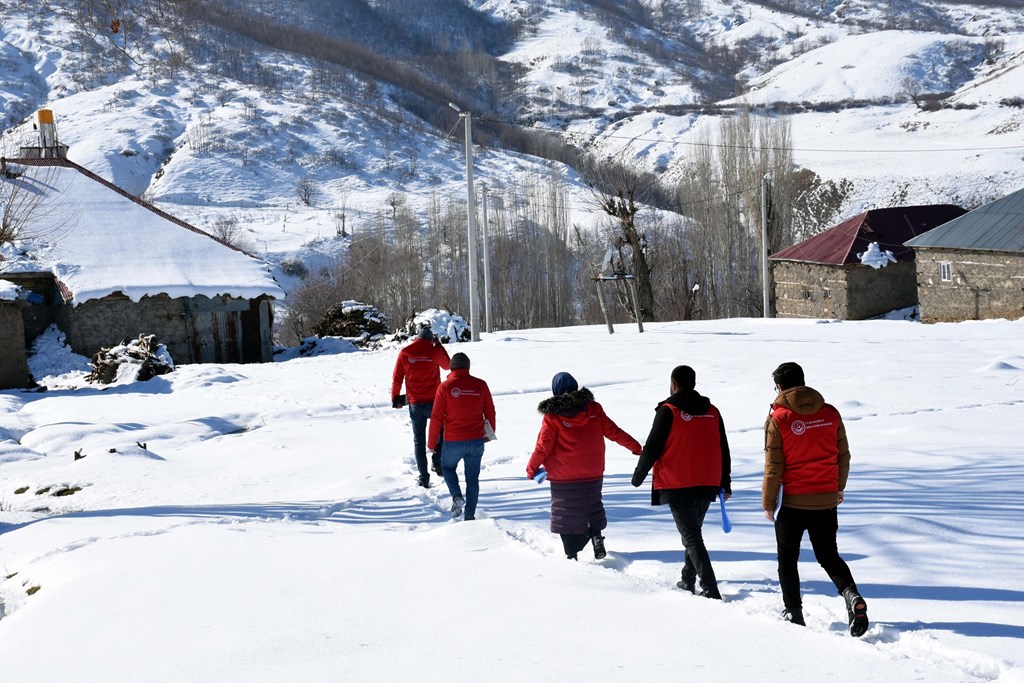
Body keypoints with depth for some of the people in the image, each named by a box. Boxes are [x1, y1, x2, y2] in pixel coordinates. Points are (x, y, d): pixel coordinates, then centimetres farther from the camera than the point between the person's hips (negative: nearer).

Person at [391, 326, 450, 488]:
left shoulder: (404, 353, -3)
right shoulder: (434, 351, -7)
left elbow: (397, 378, 1)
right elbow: (447, 365, 12)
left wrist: (395, 398, 12)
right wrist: (438, 345, 18)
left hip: (415, 403, 1)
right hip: (433, 401, -1)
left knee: (419, 439, 9)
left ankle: (424, 477, 7)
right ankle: (438, 462, 8)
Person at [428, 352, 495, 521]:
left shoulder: (445, 387, -9)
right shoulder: (481, 385, -2)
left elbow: (436, 418, -7)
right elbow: (490, 412, 8)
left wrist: (432, 443, 3)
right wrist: (491, 432, 25)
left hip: (453, 442, -2)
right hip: (476, 441, 2)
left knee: (448, 467, 24)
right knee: (472, 478, 14)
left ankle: (457, 496, 2)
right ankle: (470, 515, 15)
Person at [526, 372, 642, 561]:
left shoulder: (552, 416, -12)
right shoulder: (593, 408, -3)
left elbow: (543, 446, -8)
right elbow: (612, 431, 1)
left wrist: (531, 468, 7)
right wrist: (635, 446, 14)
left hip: (564, 477, -3)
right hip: (593, 474, 3)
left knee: (567, 515, 7)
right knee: (593, 506, 23)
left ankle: (571, 554, 4)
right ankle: (596, 533, -1)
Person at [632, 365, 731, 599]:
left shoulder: (668, 411, -8)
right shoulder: (712, 412, 8)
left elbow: (652, 448, -7)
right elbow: (723, 451, 14)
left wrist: (638, 476, 7)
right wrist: (725, 484, 22)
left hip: (678, 486, -6)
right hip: (707, 485, 6)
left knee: (692, 537, -6)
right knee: (693, 533, 21)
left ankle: (710, 589, -16)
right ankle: (687, 582, 28)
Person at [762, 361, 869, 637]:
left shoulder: (778, 418, -10)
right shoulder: (830, 413, 1)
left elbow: (773, 466, -9)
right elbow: (843, 456, 9)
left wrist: (768, 502, 1)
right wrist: (838, 488, 24)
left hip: (793, 503, -4)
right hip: (827, 501, 4)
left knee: (787, 560, 13)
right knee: (829, 556, 15)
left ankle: (793, 613, 13)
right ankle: (852, 595, -9)